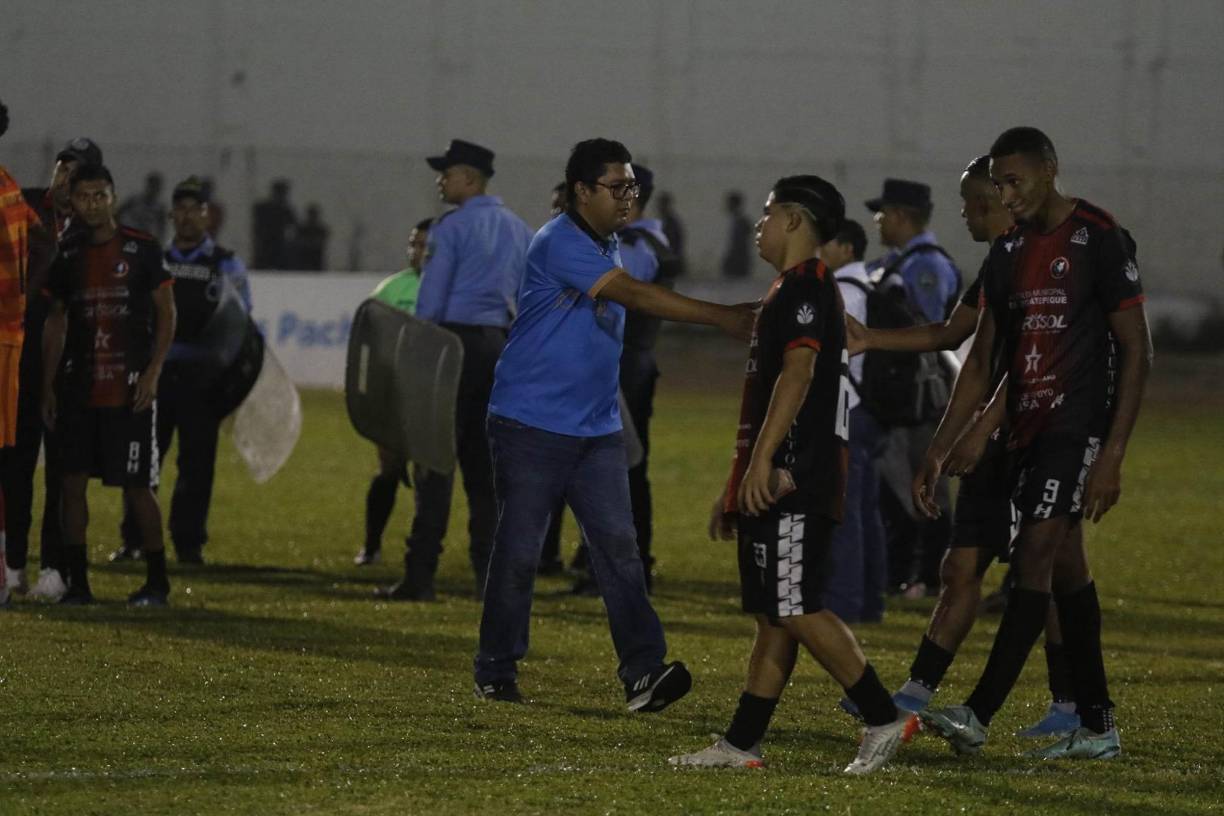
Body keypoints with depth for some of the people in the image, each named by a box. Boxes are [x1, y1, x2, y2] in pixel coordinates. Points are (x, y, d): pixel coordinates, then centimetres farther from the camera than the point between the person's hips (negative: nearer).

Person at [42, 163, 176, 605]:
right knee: (73, 481, 0)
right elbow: (56, 320, 14)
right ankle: (77, 581, 6)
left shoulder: (141, 249, -4)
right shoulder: (67, 253, 8)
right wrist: (47, 385, 10)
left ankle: (157, 581, 8)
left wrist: (153, 372, -10)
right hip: (79, 385, 4)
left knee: (136, 486, -3)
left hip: (129, 387, -4)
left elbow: (166, 314, -1)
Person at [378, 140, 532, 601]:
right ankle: (491, 574, 5)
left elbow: (430, 299, -10)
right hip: (499, 347, 6)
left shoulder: (452, 228, -7)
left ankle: (421, 575, -10)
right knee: (485, 465, 9)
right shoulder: (520, 232, 14)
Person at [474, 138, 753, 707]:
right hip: (531, 428, -8)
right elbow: (636, 296, -25)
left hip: (596, 429, 8)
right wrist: (723, 317, -28)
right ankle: (496, 673, 12)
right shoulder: (559, 244, -16)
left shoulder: (610, 248, 15)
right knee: (518, 552, -1)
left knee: (618, 546, -5)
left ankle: (643, 671, -13)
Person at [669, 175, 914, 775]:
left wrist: (762, 461, -30)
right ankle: (739, 744, 10)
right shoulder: (791, 291, 23)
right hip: (777, 486, 10)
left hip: (790, 484, -10)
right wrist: (734, 490, 27)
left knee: (795, 611, -12)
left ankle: (884, 719, -10)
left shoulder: (805, 287, -10)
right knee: (773, 616, 9)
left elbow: (798, 373, -23)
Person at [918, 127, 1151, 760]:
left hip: (1079, 424, -8)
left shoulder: (1099, 241, -10)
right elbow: (980, 363, 17)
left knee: (1035, 557, -14)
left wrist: (1112, 455, -17)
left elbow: (1136, 351, -11)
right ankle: (1097, 727, 14)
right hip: (1027, 426, 8)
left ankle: (978, 716, -19)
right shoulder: (1008, 252, 12)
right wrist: (938, 451, 11)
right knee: (1066, 568, 10)